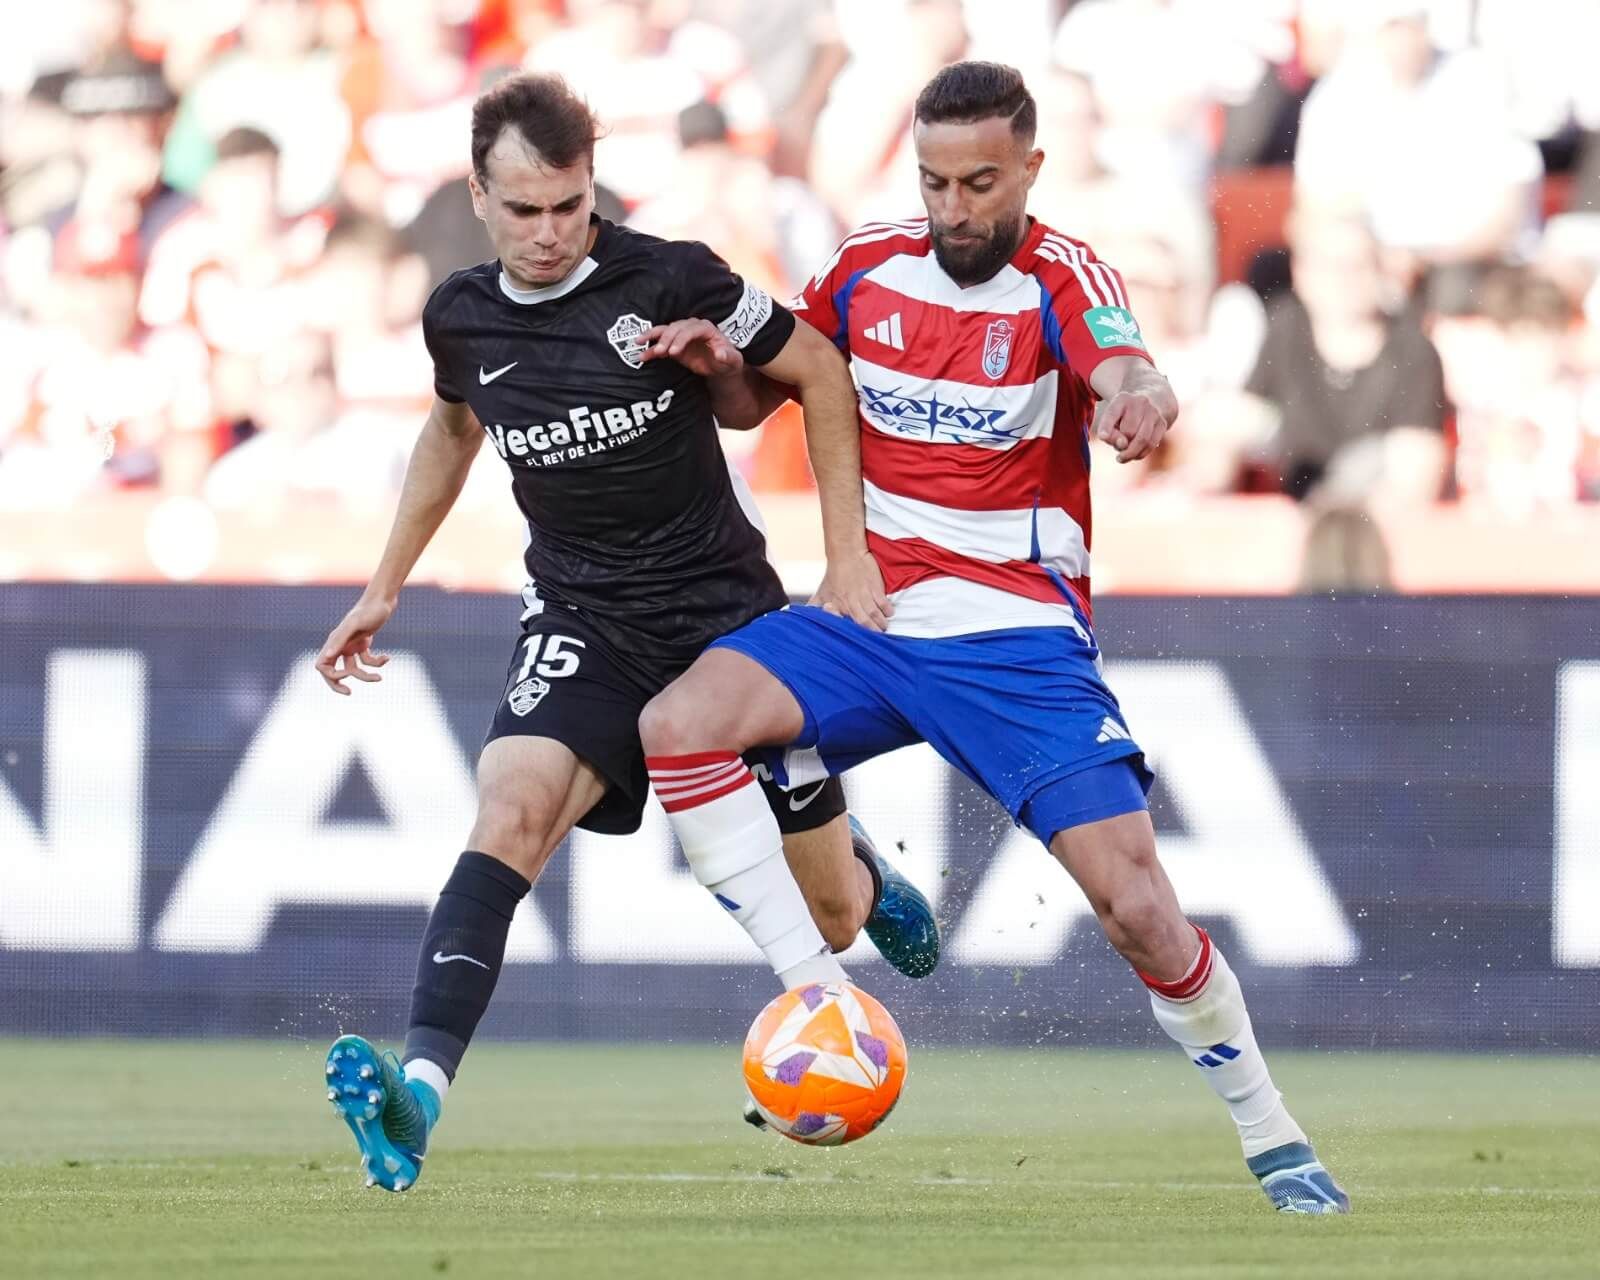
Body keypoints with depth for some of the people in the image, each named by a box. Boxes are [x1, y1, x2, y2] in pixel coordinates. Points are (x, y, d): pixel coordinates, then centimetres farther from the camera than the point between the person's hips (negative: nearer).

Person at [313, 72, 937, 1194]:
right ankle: (419, 1092, -44)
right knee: (511, 813, -30)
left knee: (832, 921, 7)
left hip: (725, 607, -2)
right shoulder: (462, 318, -2)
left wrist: (849, 554, -6)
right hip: (584, 623, 2)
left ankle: (858, 870, 49)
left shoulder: (669, 280, -15)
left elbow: (820, 373, -4)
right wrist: (385, 589, 23)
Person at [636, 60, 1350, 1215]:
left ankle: (1272, 1137, 8)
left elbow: (1128, 376, -31)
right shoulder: (869, 267, 4)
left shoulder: (1061, 280, -9)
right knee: (676, 728, -21)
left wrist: (1140, 399, -56)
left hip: (1018, 638, -4)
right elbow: (753, 403, 15)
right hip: (870, 619, 4)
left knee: (1138, 905, -13)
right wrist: (718, 359, -10)